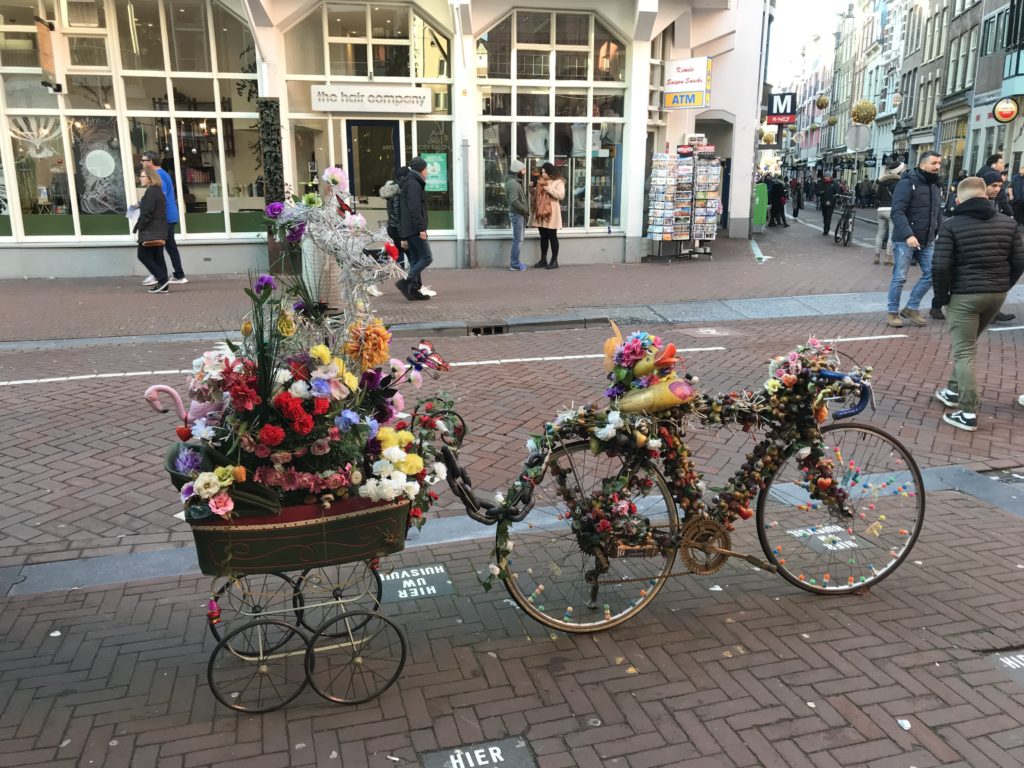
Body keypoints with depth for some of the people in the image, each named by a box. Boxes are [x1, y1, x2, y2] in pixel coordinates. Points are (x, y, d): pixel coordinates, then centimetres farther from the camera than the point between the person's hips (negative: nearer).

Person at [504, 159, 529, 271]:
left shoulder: (514, 182, 14)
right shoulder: (513, 183, -19)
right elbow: (514, 201, -27)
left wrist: (525, 210, 11)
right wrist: (525, 210, -16)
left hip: (519, 214, 10)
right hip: (517, 214, -10)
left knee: (517, 240, 14)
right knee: (518, 240, -6)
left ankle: (514, 262, 19)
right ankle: (514, 264, -1)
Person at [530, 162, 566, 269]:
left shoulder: (558, 182, -3)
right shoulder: (541, 181, 17)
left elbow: (561, 195, -18)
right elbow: (536, 195, 27)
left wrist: (547, 187, -16)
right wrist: (533, 189, 6)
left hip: (551, 213, -6)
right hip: (541, 213, 6)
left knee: (552, 236, -2)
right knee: (543, 237, 9)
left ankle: (554, 261, 4)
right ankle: (543, 260, 14)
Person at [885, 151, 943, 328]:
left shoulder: (935, 186, 14)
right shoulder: (907, 183, -11)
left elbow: (938, 215, 21)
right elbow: (897, 212, -20)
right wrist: (908, 235, -30)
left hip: (927, 241, 7)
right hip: (905, 240, -7)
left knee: (931, 274, 4)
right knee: (899, 278, -1)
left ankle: (911, 308, 17)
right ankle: (893, 313, 12)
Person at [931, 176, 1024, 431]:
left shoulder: (951, 225, -7)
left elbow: (940, 266, -15)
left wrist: (942, 296, -2)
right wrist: (1003, 286, 18)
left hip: (965, 295, -5)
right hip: (997, 294, 5)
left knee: (964, 353, -1)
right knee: (966, 345, 23)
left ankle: (968, 412, -3)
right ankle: (954, 390, 34)